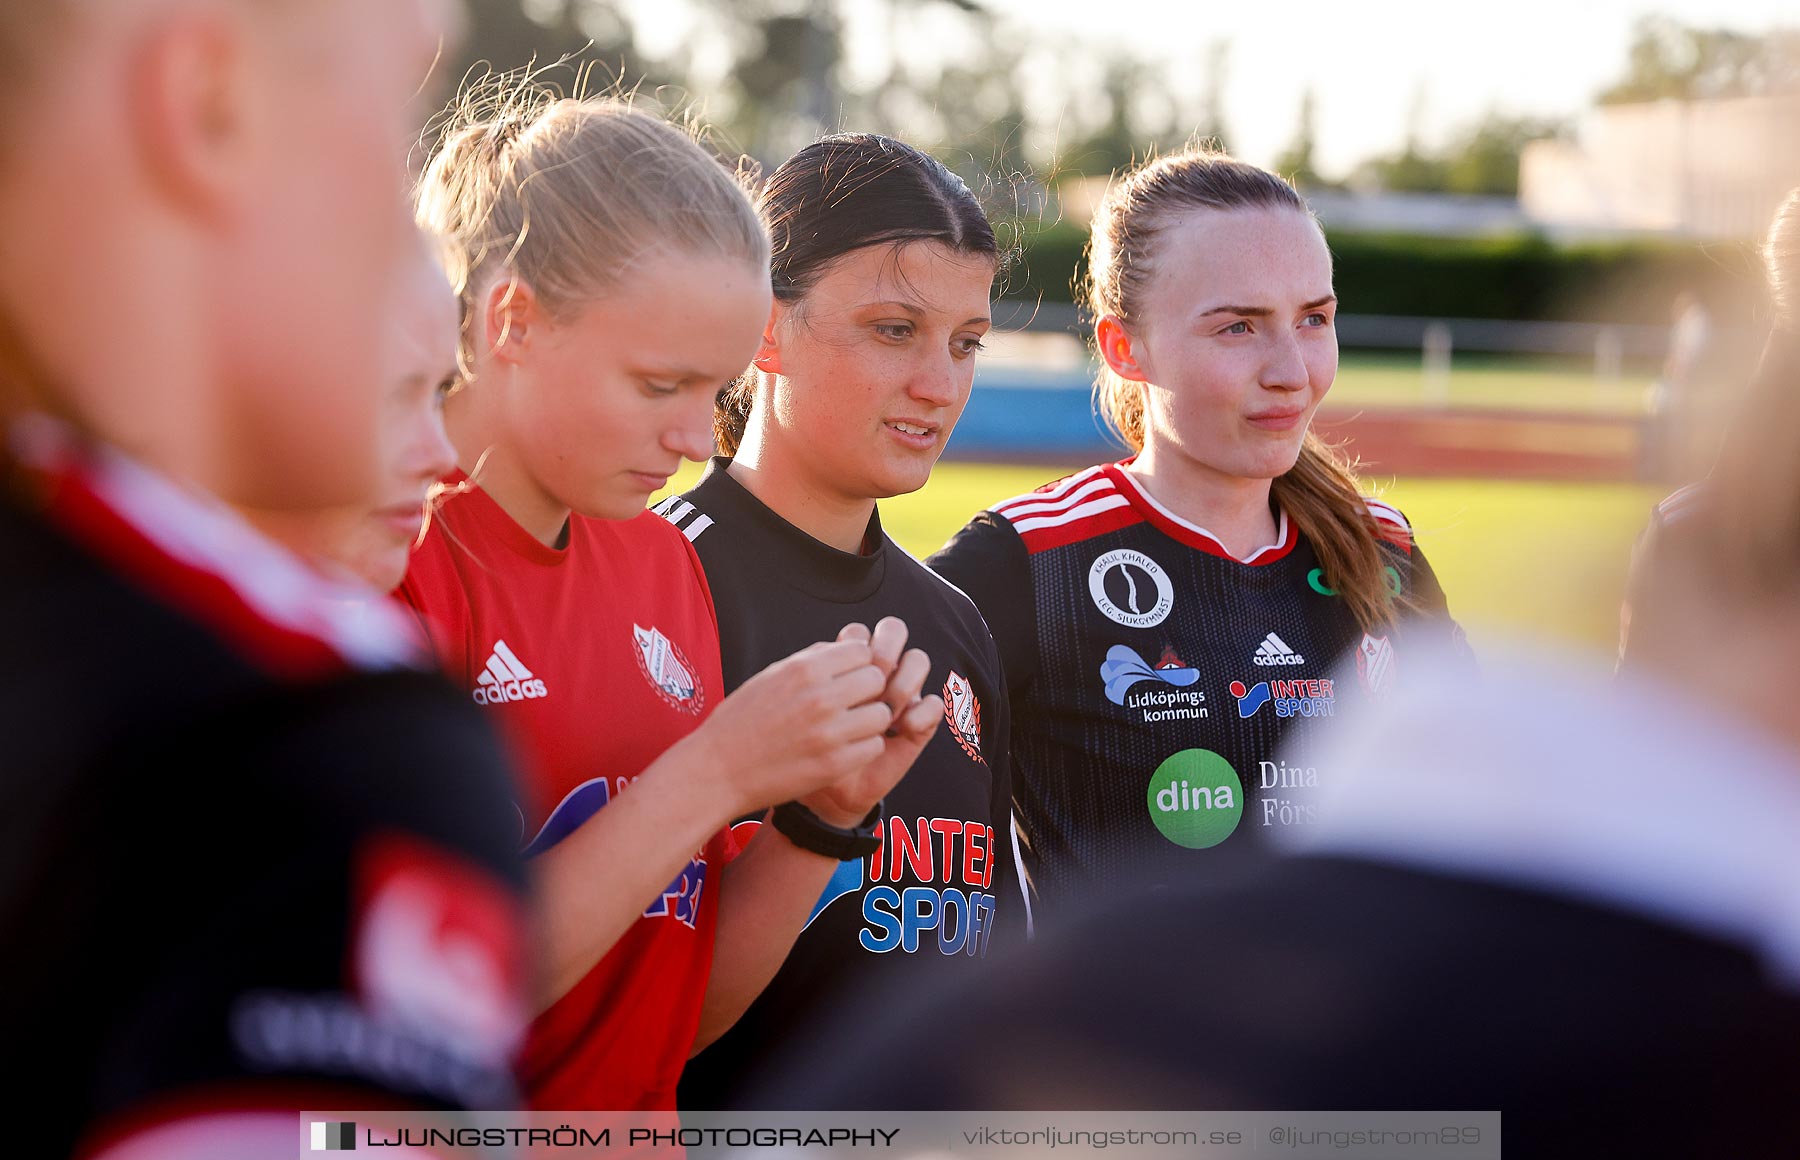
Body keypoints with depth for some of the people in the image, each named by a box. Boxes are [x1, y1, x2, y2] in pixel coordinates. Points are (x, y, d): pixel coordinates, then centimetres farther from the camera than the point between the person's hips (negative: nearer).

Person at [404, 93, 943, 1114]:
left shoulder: (662, 559, 7)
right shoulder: (382, 559, -13)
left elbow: (680, 1014, 10)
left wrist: (829, 808, -4)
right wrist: (718, 771, -17)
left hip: (642, 1125, 5)